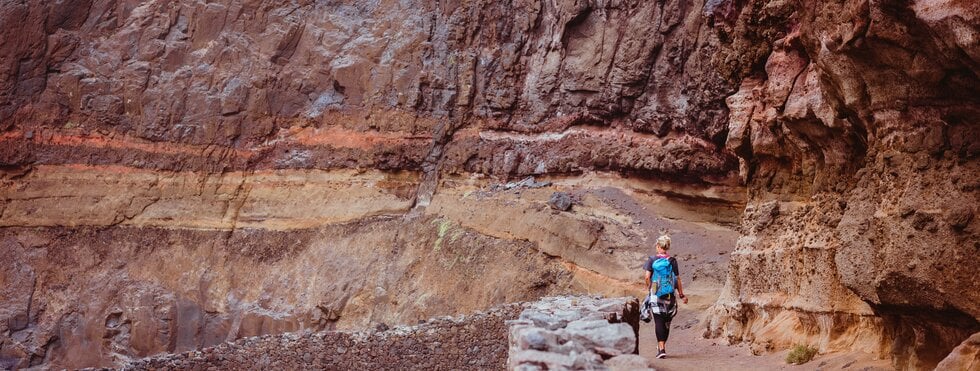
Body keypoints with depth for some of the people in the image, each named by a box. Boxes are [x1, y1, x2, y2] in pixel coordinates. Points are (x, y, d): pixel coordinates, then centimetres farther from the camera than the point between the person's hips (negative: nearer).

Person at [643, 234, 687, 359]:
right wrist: (682, 295, 11)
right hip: (670, 295, 2)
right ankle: (662, 346, 26)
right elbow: (677, 279, 2)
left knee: (659, 321, -1)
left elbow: (647, 276, -9)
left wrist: (649, 288, 9)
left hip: (656, 294, -2)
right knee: (667, 321, 14)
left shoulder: (652, 260, -3)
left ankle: (661, 348, -11)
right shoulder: (672, 261, 1)